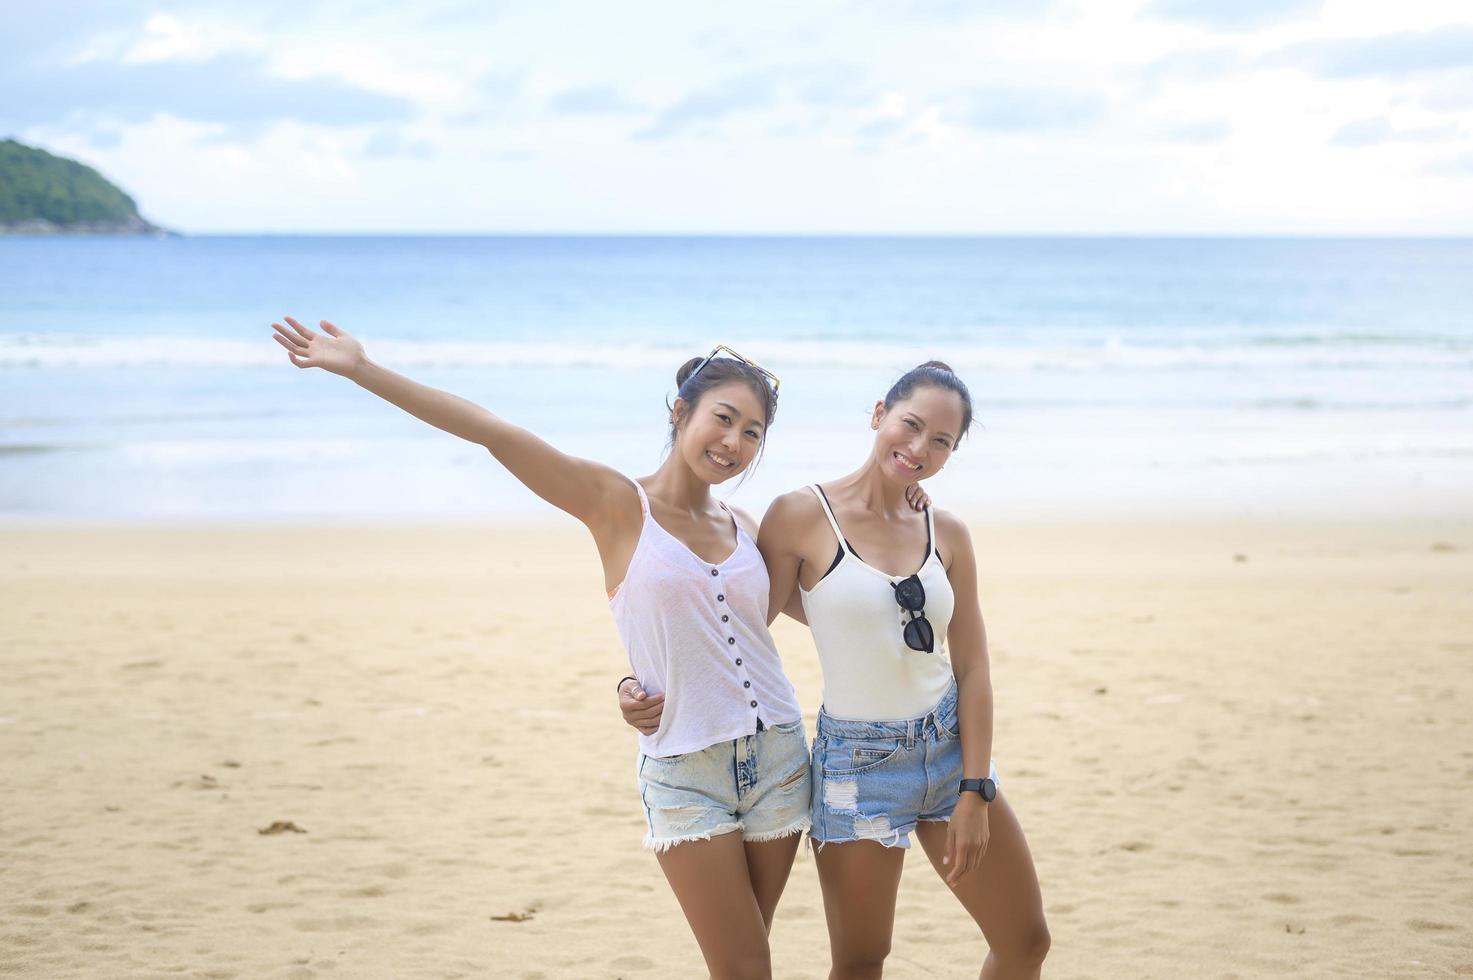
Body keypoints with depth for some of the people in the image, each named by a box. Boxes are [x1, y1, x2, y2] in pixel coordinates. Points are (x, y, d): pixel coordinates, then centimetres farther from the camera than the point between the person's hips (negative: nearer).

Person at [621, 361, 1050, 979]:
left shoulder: (947, 535, 3)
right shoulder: (802, 517, -10)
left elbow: (972, 669, 2)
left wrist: (974, 793, -5)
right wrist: (645, 688, -19)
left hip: (951, 748, 4)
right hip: (859, 761, -4)